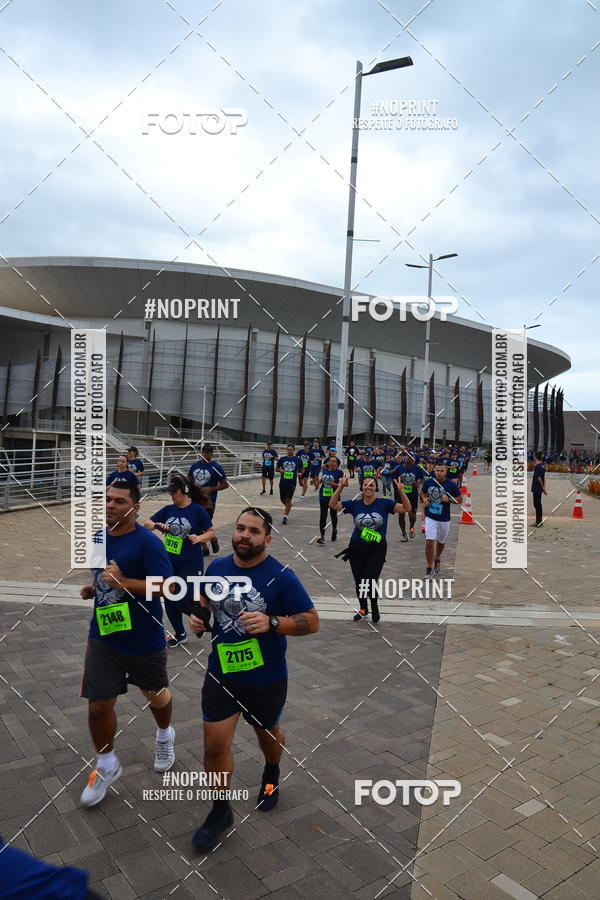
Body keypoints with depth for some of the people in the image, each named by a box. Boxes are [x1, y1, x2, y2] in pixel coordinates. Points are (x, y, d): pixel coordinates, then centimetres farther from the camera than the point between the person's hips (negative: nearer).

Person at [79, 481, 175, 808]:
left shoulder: (147, 542, -19)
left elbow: (167, 586, -26)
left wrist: (122, 582, -32)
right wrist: (92, 588, 2)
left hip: (144, 639, -4)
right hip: (103, 636, 5)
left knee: (156, 696, 18)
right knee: (98, 706, 4)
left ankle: (164, 736, 50)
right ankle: (106, 766, 29)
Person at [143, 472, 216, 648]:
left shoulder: (197, 510, -10)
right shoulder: (168, 510, 3)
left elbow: (212, 532, -5)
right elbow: (146, 524, 4)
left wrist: (199, 538, -24)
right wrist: (157, 525, -17)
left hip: (191, 564, -5)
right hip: (170, 563, 5)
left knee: (183, 602, -10)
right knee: (170, 602, 11)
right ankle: (179, 634, 34)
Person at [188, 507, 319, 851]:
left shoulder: (281, 576, -19)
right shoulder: (217, 567, -5)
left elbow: (312, 621, -17)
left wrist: (271, 623, -31)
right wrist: (198, 615, -6)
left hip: (266, 679, -2)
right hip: (221, 672, 3)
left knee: (267, 733, 23)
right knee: (215, 745, 2)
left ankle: (272, 776, 56)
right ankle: (221, 811, 28)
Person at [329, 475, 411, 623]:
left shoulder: (384, 503, -5)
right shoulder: (354, 504, -1)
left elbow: (406, 508, -12)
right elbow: (333, 505, -8)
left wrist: (401, 491, -28)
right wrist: (340, 487, -20)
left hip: (377, 550, -2)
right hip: (357, 548, 2)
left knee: (369, 582, -9)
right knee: (359, 582, 13)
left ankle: (374, 609, 22)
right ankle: (363, 609, 39)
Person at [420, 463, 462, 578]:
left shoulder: (451, 485, -9)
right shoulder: (428, 482, -5)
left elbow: (460, 499, -2)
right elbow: (422, 492, 15)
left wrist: (449, 500, -19)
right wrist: (424, 499, -5)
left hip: (444, 519, 1)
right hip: (430, 517, -1)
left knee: (441, 542, 20)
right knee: (429, 542, -13)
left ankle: (437, 559, 49)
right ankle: (430, 568, 0)